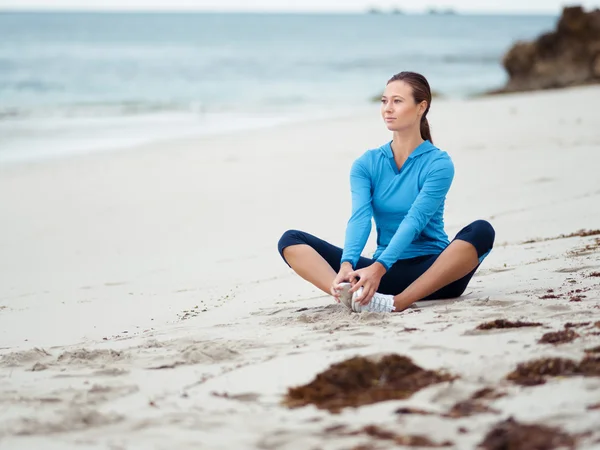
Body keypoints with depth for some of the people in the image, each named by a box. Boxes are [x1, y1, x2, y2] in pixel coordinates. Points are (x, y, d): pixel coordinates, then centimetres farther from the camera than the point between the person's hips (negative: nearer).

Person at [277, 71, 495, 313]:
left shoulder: (438, 163, -6)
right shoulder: (367, 164, 5)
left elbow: (413, 222, -20)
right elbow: (360, 217, -12)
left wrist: (377, 269, -36)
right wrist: (347, 265, -33)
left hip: (431, 273, -3)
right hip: (386, 273, 3)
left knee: (481, 231, -32)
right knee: (290, 240, -12)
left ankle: (398, 302, -43)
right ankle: (353, 295, -42)